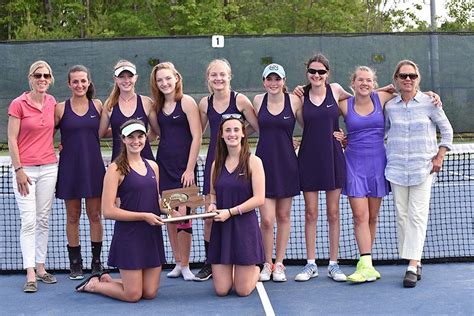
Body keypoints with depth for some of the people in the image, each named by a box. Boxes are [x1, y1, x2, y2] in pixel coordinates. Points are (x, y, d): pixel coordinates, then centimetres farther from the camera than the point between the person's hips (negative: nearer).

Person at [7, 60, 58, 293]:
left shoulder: (52, 102, 6)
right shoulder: (18, 104, -8)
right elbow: (12, 139, -8)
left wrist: (54, 146, 11)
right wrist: (19, 170, -11)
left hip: (48, 168, 5)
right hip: (25, 169, -5)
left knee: (43, 220, 9)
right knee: (28, 221, -7)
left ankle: (40, 267, 18)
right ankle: (30, 274, -4)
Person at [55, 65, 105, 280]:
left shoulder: (97, 105, 4)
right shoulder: (61, 108, -1)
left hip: (93, 167, 1)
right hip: (70, 167, -1)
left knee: (95, 216, 6)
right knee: (72, 217, 7)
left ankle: (97, 262, 16)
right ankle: (75, 264, 17)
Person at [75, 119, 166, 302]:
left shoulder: (152, 166, 10)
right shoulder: (116, 169, -9)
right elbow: (108, 211, -15)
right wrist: (144, 216, -16)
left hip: (152, 234, 6)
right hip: (128, 235, -6)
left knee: (150, 293, 8)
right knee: (132, 295, -1)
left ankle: (106, 280, 32)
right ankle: (93, 284, 26)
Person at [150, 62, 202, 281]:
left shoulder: (187, 102, -5)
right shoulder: (158, 106, 12)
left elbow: (196, 137, -9)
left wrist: (190, 169, -13)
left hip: (183, 167, -6)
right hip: (163, 165, 6)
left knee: (183, 215, -9)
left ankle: (185, 265, 4)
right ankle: (177, 263, 17)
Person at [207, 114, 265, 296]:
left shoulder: (253, 161, -6)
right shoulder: (217, 164, 8)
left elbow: (259, 199, -12)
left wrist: (230, 212, -16)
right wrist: (212, 205, -3)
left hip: (245, 227, -4)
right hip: (221, 228, 4)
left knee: (243, 291, 1)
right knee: (221, 290, 1)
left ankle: (255, 270, 34)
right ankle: (229, 269, 35)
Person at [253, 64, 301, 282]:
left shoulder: (294, 101, -3)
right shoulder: (257, 101, 3)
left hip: (287, 165, 0)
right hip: (264, 163, 0)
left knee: (283, 216, 9)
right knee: (266, 219, -5)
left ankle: (279, 264, 21)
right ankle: (267, 264, 13)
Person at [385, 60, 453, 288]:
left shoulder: (429, 103, -1)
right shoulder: (390, 106, 6)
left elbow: (447, 130, 6)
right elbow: (381, 132, 20)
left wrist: (439, 156, -1)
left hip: (423, 167, -3)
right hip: (396, 167, 3)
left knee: (417, 215, -9)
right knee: (401, 215, 2)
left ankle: (412, 267, -10)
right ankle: (415, 262, 13)